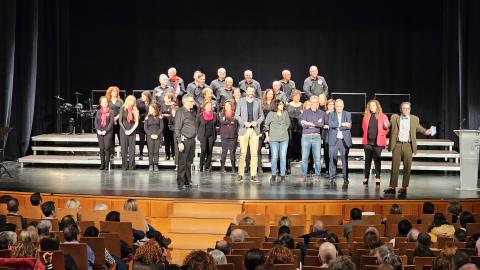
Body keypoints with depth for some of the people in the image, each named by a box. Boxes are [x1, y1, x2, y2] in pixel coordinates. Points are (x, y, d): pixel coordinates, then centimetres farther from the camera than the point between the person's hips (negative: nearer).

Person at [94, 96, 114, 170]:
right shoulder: (98, 112, 14)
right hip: (100, 132, 3)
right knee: (101, 148, 1)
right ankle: (102, 164, 6)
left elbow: (111, 122, -5)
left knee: (107, 148, -11)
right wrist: (98, 130, -6)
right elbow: (95, 122, 9)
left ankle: (107, 165, -8)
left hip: (108, 132, -3)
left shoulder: (111, 112, 3)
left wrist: (106, 131, -13)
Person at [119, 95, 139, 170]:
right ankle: (124, 166, 1)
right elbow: (120, 121, -1)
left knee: (132, 148, -2)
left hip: (132, 131, 1)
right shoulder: (123, 108, 1)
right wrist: (125, 130, -9)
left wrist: (131, 130, -11)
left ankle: (131, 166, 0)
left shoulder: (135, 110, 6)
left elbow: (136, 122, 3)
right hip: (124, 131, -1)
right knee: (124, 148, -2)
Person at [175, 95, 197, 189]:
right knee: (182, 163, -5)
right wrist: (180, 142, -18)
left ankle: (187, 182, 19)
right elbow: (177, 129, -13)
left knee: (189, 162, 12)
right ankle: (180, 183, 0)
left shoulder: (192, 112, 15)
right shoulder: (180, 112, -9)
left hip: (192, 140, 8)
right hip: (184, 140, -8)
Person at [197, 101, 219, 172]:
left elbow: (218, 124, 15)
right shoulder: (200, 115, 1)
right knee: (204, 150, -14)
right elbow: (197, 125, 7)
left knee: (209, 150, 0)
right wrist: (198, 134, 2)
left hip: (211, 135, 2)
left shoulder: (215, 115, 6)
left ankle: (207, 166, 7)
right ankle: (201, 165, 0)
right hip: (203, 135, -2)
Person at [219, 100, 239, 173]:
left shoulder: (234, 114, 8)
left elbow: (236, 120, -6)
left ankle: (233, 167, 3)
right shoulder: (222, 114, 11)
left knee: (232, 151, -1)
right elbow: (222, 121, -6)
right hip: (224, 135, 0)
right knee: (224, 151, -1)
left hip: (233, 135, 0)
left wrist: (227, 118, -5)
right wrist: (230, 122, -10)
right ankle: (222, 167, 5)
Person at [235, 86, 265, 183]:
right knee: (242, 153, -5)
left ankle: (253, 175, 1)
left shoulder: (258, 102, 10)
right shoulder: (241, 101, 7)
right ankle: (241, 174, -1)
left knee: (254, 153, -2)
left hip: (255, 130, 1)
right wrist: (244, 122, -10)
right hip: (244, 130, -1)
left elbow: (262, 116, 12)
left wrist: (257, 122, -7)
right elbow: (237, 115, 6)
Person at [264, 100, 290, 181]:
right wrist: (267, 136, 4)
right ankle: (273, 175, 5)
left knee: (283, 156, -1)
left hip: (284, 138, 2)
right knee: (274, 157, -4)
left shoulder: (285, 113, 7)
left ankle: (282, 175, 4)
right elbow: (266, 125, 5)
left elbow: (288, 123, 21)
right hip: (273, 138, -2)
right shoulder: (271, 114, -1)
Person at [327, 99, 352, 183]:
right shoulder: (331, 114, 8)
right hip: (333, 140, 0)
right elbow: (330, 124, -11)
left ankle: (345, 177, 5)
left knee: (345, 159, -1)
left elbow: (349, 126, -7)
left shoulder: (347, 114, 8)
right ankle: (332, 176, 9)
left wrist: (337, 127, -12)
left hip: (344, 140, 0)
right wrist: (342, 124, -17)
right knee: (333, 158, 0)